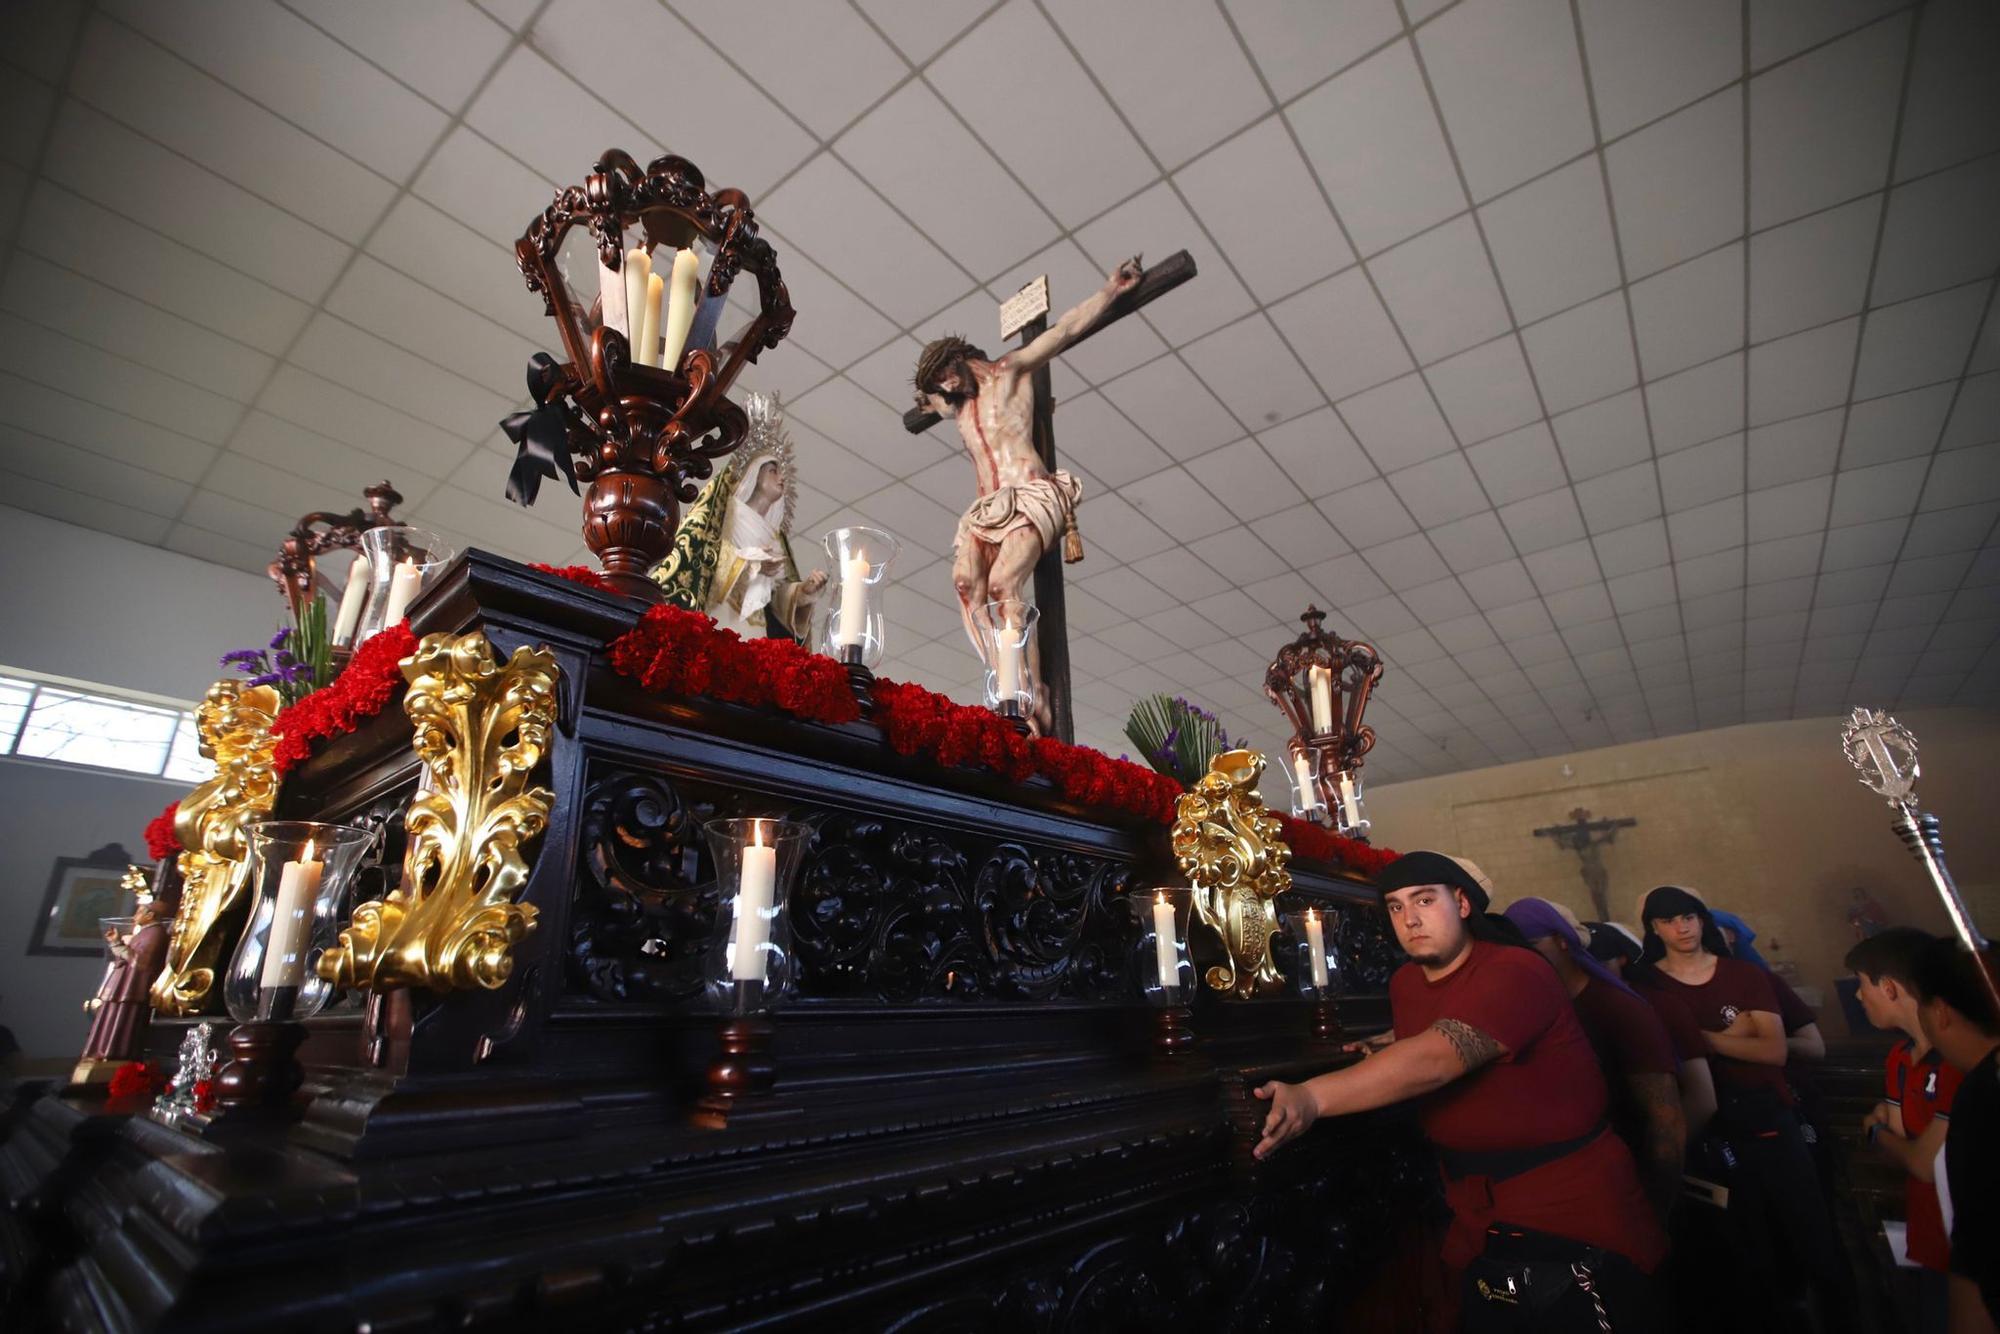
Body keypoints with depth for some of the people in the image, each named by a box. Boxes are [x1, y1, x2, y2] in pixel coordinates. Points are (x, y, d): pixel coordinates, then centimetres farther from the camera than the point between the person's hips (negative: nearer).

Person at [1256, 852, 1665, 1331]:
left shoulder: (1515, 972, -24)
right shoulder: (1403, 984, 1)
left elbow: (1435, 1058, -40)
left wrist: (1313, 1096, -49)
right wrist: (1381, 1057, 4)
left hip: (1576, 1222, -6)